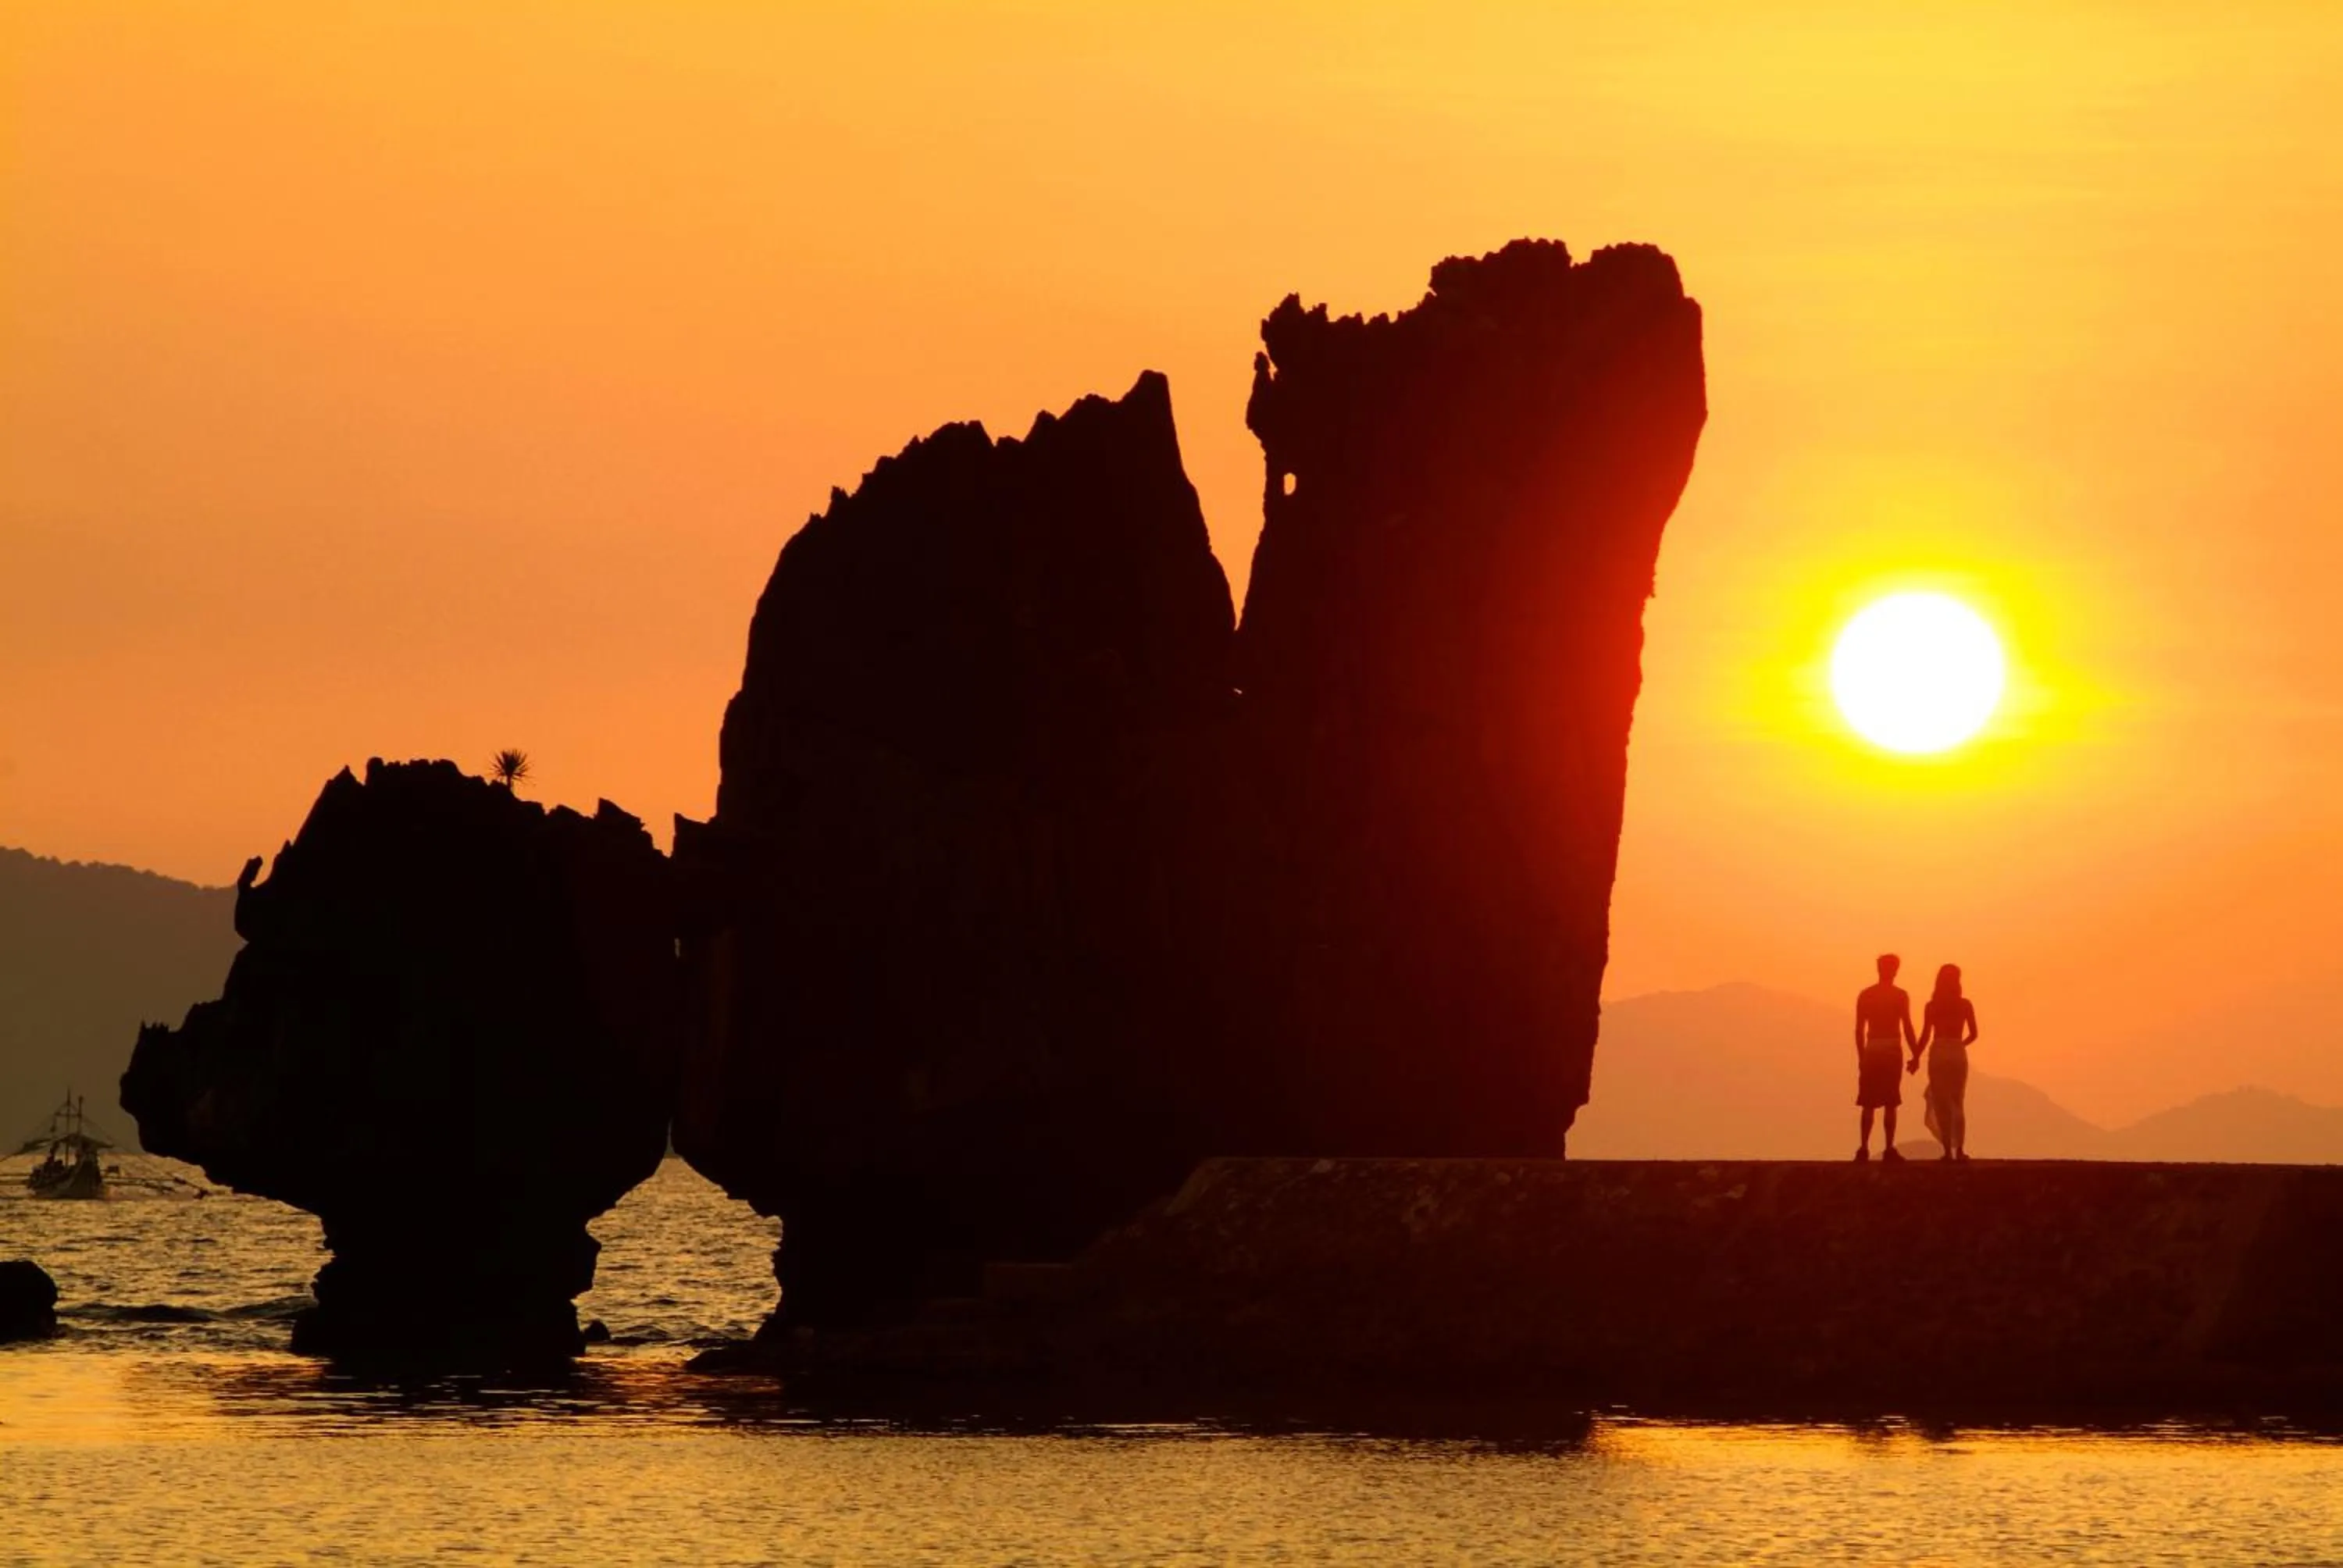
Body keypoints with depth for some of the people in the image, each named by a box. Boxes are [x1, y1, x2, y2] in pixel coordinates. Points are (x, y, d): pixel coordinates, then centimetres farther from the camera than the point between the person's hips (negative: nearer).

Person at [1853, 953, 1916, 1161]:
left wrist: (1861, 1057, 12)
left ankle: (1864, 1148, -1)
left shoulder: (1865, 995, 5)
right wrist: (1916, 1055, 0)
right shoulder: (1900, 996, -3)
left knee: (1868, 1103, 7)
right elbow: (1907, 1028, -7)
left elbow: (1859, 1029, 5)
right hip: (1892, 1050, -2)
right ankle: (1889, 1149, -1)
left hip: (1871, 1051, 2)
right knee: (1890, 1103, 2)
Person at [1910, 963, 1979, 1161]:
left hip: (1938, 1055, -1)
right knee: (1958, 1103, 13)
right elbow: (1973, 1034, 3)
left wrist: (1916, 1058, 5)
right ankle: (1959, 1149, 3)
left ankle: (1948, 1150, -3)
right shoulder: (1965, 1005, 0)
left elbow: (1925, 1036, -5)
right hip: (1958, 1055, 1)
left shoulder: (1932, 1006, -3)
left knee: (1942, 1104, 4)